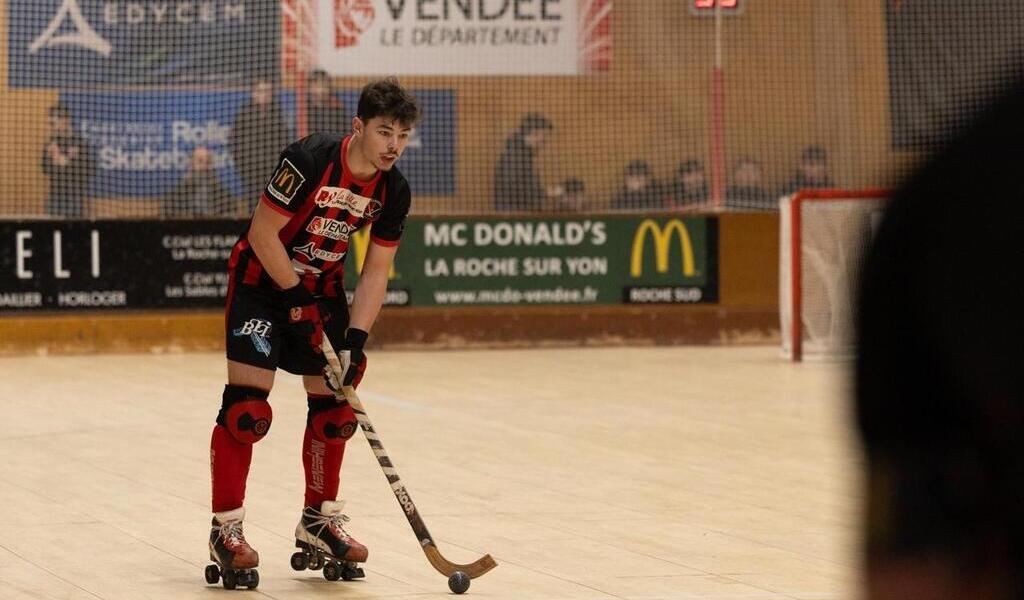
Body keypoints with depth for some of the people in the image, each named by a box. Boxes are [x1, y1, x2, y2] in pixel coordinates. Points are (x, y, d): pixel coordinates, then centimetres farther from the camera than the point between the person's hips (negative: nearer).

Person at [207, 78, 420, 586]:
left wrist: (355, 340, -13)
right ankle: (226, 528, -6)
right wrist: (297, 299, -19)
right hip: (263, 278, -6)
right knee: (247, 403, -13)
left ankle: (319, 521, 21)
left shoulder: (393, 191, -9)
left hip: (321, 286, 6)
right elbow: (263, 234, -23)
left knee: (333, 405, 6)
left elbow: (375, 272, -4)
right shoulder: (310, 159, -27)